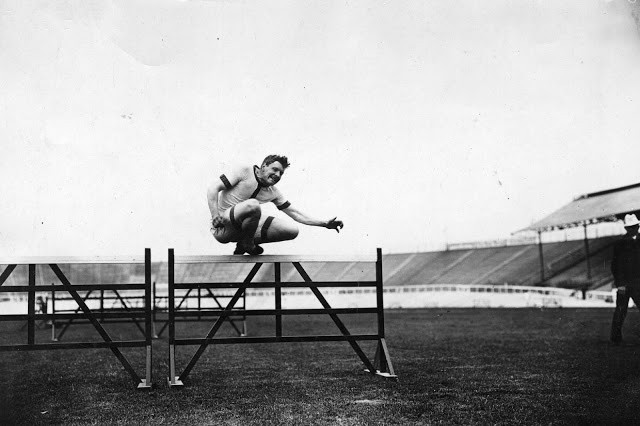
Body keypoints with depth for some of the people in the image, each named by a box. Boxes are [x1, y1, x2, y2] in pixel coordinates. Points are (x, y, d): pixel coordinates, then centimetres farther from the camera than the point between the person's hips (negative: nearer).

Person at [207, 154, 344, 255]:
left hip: (243, 225, 7)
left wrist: (325, 223, 5)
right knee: (252, 205, -38)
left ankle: (244, 245, 6)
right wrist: (215, 216, -25)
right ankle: (247, 244, -10)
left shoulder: (273, 192, 9)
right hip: (223, 228, -7)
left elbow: (294, 213, 12)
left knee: (292, 230, -3)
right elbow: (213, 188, -12)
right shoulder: (244, 173, -9)